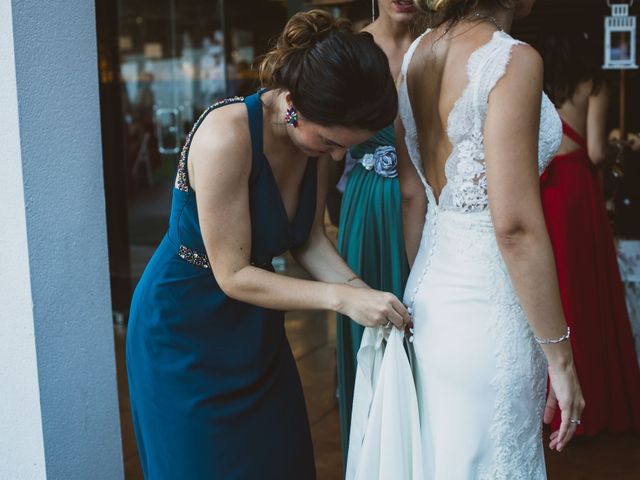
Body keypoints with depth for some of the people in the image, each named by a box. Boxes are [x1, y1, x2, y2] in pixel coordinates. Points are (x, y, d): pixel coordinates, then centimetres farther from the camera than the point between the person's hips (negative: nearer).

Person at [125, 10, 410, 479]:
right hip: (185, 329, -7)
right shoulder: (227, 137, -30)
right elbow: (233, 275, -26)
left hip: (253, 329, 7)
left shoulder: (315, 133, -9)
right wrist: (341, 298, -29)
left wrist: (362, 293, -15)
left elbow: (310, 238, 0)